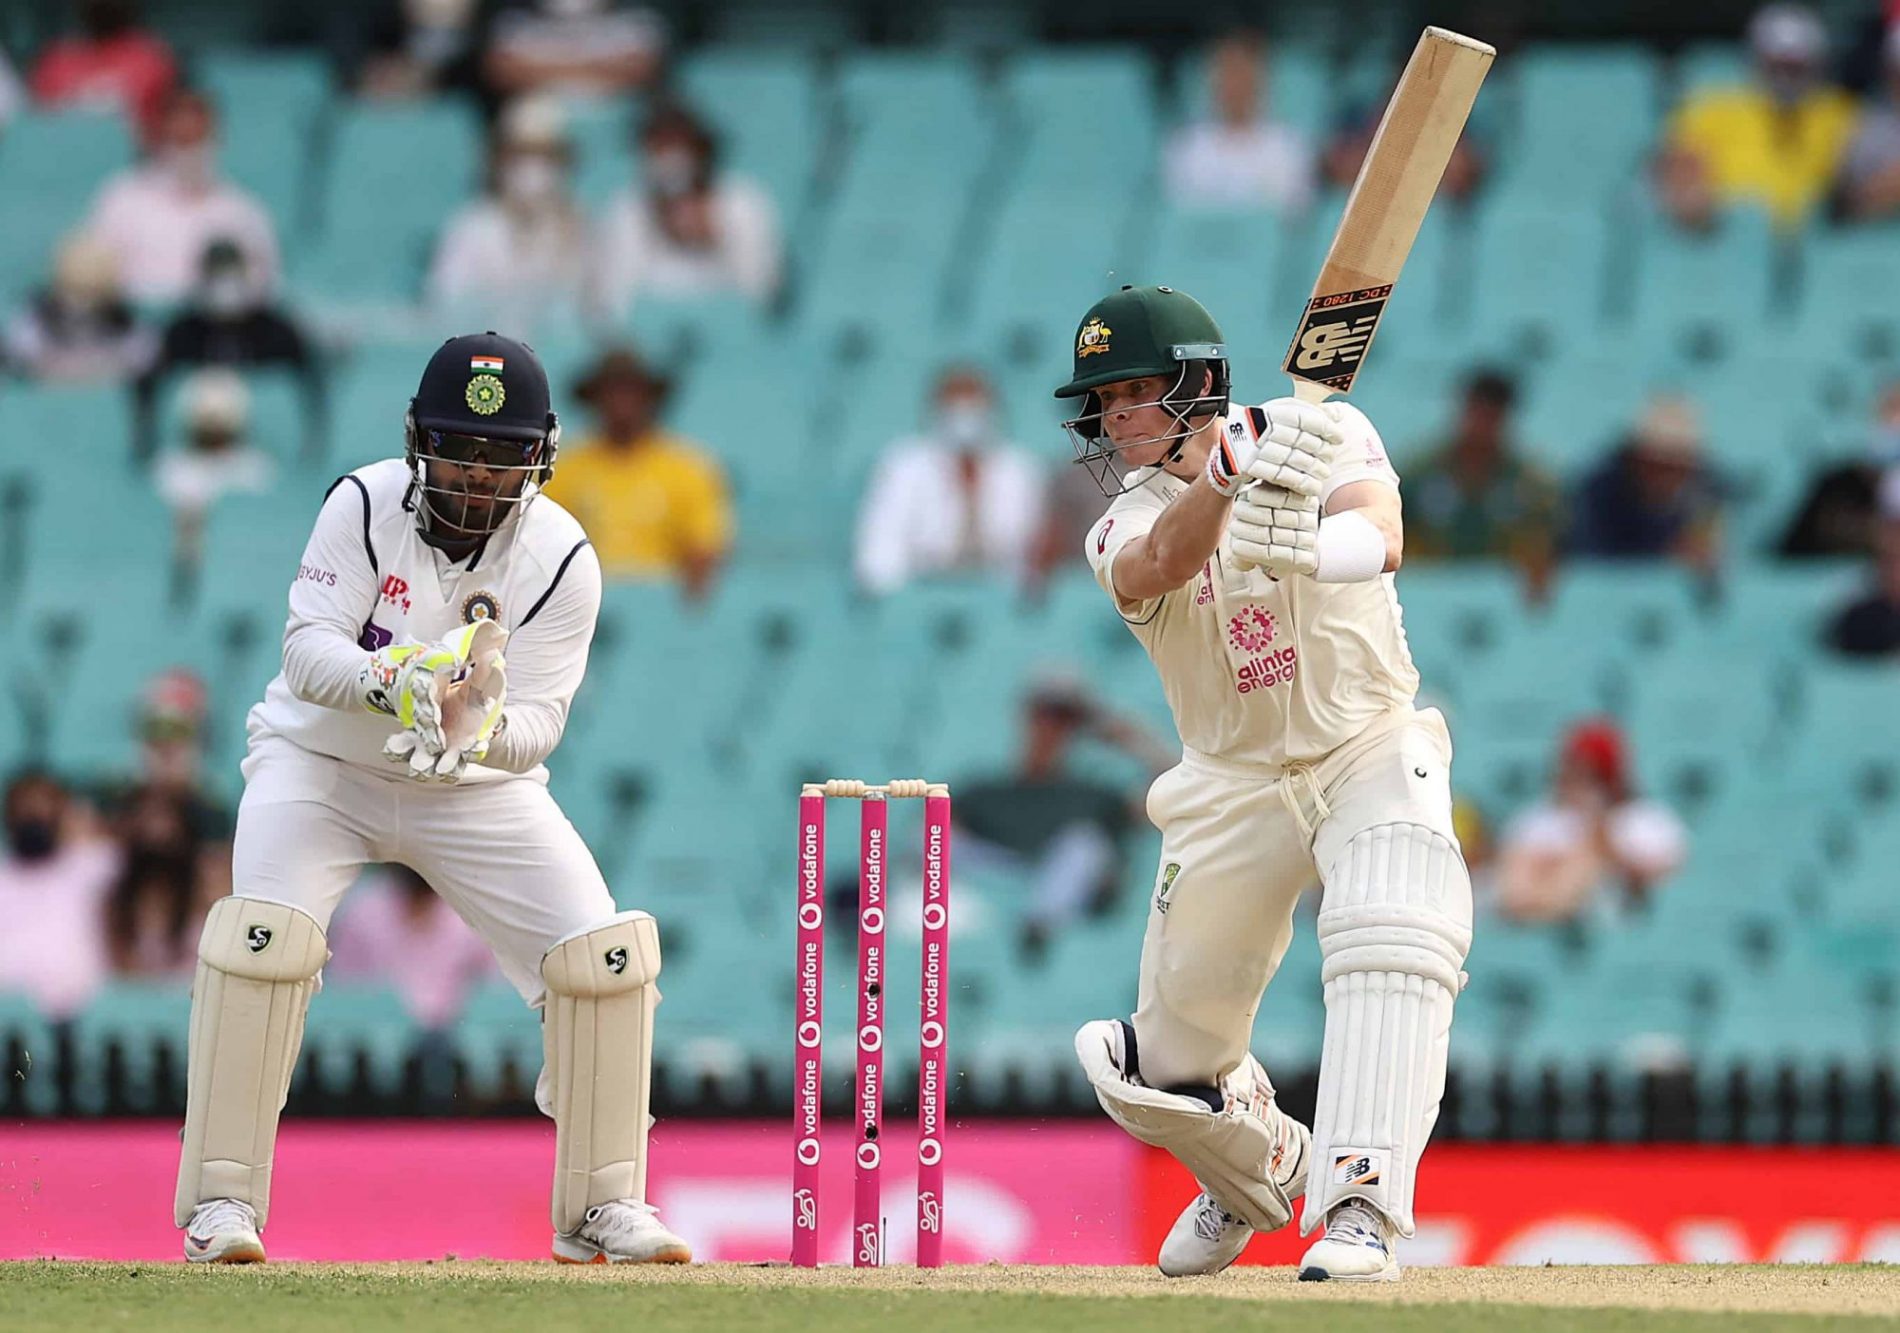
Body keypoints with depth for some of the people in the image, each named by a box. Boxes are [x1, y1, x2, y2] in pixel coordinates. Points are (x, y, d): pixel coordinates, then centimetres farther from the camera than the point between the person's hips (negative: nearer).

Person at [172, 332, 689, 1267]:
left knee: (606, 955, -11)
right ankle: (221, 1201, -17)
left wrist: (480, 727, -43)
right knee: (264, 935, -26)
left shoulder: (562, 559, -15)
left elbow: (540, 725, -20)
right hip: (323, 763, -2)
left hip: (476, 786, 2)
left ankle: (601, 1207, 5)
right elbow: (308, 649, -26)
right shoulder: (364, 506, -18)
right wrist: (394, 684, -47)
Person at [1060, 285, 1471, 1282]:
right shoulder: (1127, 526, -6)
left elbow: (1381, 538, -28)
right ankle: (1262, 1169, 38)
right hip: (1233, 784, 3)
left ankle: (1358, 1211, -35)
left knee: (1394, 941, -33)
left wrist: (1309, 546, -51)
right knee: (1163, 1077, 5)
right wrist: (1231, 466, -51)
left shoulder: (1321, 434, -8)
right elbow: (1158, 566, -32)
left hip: (1372, 751, -3)